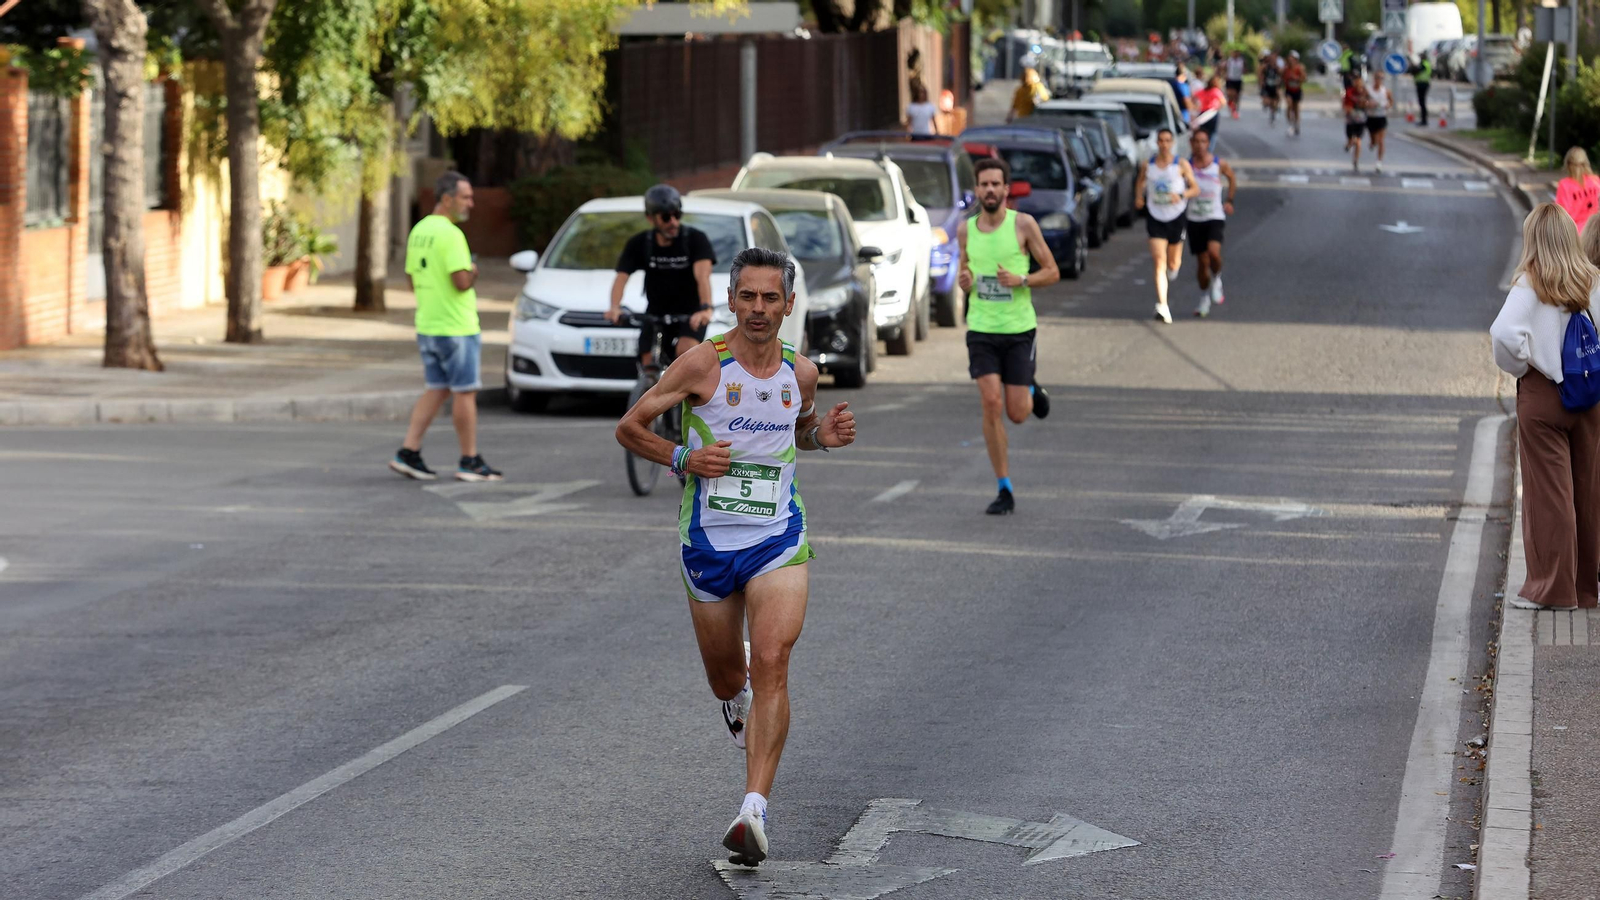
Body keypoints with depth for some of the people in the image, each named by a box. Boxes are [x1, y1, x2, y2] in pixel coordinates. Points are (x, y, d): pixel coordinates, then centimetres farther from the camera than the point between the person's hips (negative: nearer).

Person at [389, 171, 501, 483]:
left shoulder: (418, 231, 11)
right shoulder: (450, 234, -17)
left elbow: (413, 280, 17)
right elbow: (462, 281, -24)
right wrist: (472, 272, -2)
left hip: (427, 326, 9)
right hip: (456, 327, -9)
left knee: (436, 391, 14)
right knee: (465, 393, 0)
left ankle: (408, 452, 7)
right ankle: (470, 462, 5)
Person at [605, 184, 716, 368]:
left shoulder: (695, 239, -14)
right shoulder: (639, 244, -5)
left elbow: (702, 276, -29)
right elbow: (621, 277, -18)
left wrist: (705, 308, -48)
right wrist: (615, 308, -39)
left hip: (690, 315, -3)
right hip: (655, 316, 3)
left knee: (685, 351, -30)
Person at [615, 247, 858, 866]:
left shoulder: (801, 372, 2)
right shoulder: (703, 364, -9)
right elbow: (629, 427, -2)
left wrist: (825, 433, 2)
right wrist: (683, 458, -18)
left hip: (779, 541, 1)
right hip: (709, 541, 0)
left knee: (771, 666, -18)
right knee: (726, 678, 13)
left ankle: (755, 809, -23)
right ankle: (738, 702, 53)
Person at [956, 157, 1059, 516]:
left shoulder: (1023, 224, -6)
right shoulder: (965, 230, 3)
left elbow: (1052, 272, -1)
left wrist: (1020, 280, -19)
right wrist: (963, 281, -5)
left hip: (1019, 329, -2)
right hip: (981, 329, 2)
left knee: (1017, 414, -1)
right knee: (991, 406, -11)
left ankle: (1030, 391, 38)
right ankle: (1004, 490, -2)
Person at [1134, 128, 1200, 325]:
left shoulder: (1181, 164, -5)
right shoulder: (1148, 165, 1)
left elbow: (1196, 189, -3)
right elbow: (1140, 182, 21)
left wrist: (1181, 195, -23)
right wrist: (1139, 197, 1)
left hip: (1176, 218, 0)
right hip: (1155, 218, 0)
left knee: (1173, 264, 10)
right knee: (1159, 262, -12)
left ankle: (1176, 263, 52)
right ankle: (1162, 307, -17)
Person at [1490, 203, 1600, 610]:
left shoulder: (1532, 283, -11)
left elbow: (1505, 333, -24)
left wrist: (1519, 365, -7)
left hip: (1543, 394, -4)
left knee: (1548, 492, 3)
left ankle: (1552, 588, 5)